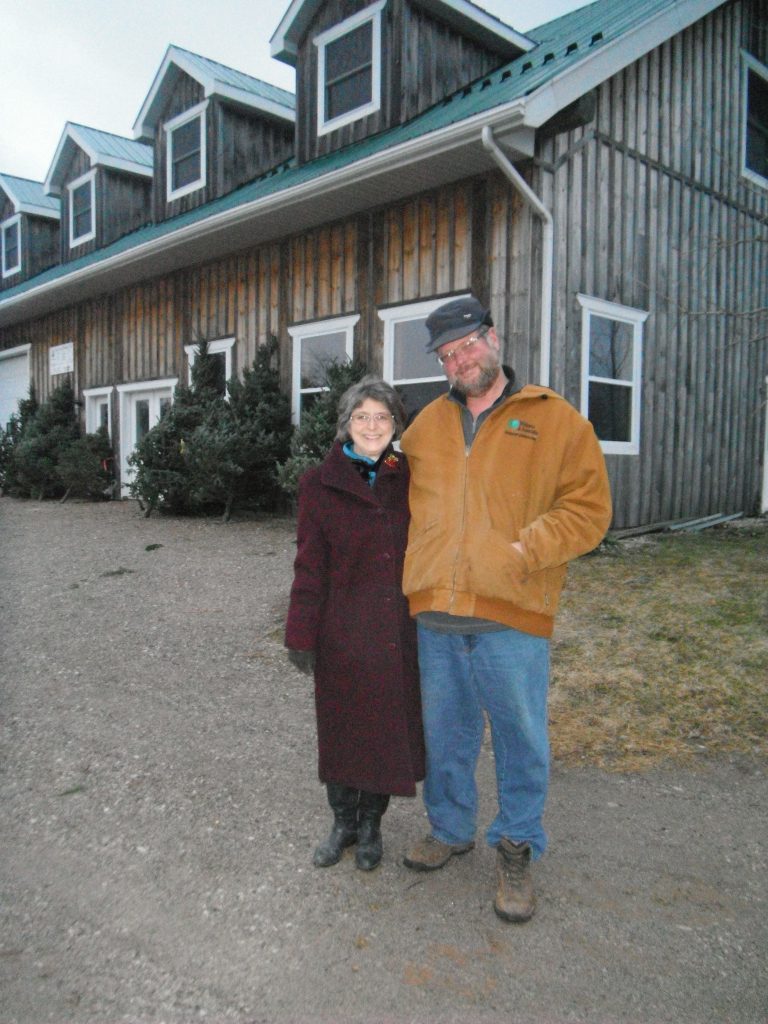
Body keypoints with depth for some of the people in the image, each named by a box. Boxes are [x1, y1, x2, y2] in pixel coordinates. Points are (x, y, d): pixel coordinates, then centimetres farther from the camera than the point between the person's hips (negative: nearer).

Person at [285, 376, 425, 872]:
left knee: (392, 727, 11)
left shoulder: (406, 478, 3)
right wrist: (302, 636, -6)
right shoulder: (320, 484, -4)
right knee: (342, 727, 12)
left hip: (399, 630, 2)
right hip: (343, 632, -2)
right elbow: (310, 568, -4)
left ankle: (371, 825, 33)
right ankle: (343, 821, 35)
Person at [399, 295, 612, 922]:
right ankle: (451, 829, 40)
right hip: (436, 613, 4)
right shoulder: (427, 425, 13)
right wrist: (416, 566, 8)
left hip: (512, 614, -4)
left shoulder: (556, 420, 0)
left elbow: (588, 508, -4)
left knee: (521, 737, 8)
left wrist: (525, 550, -16)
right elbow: (404, 499, 24)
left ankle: (517, 848, 30)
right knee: (445, 733, 18)